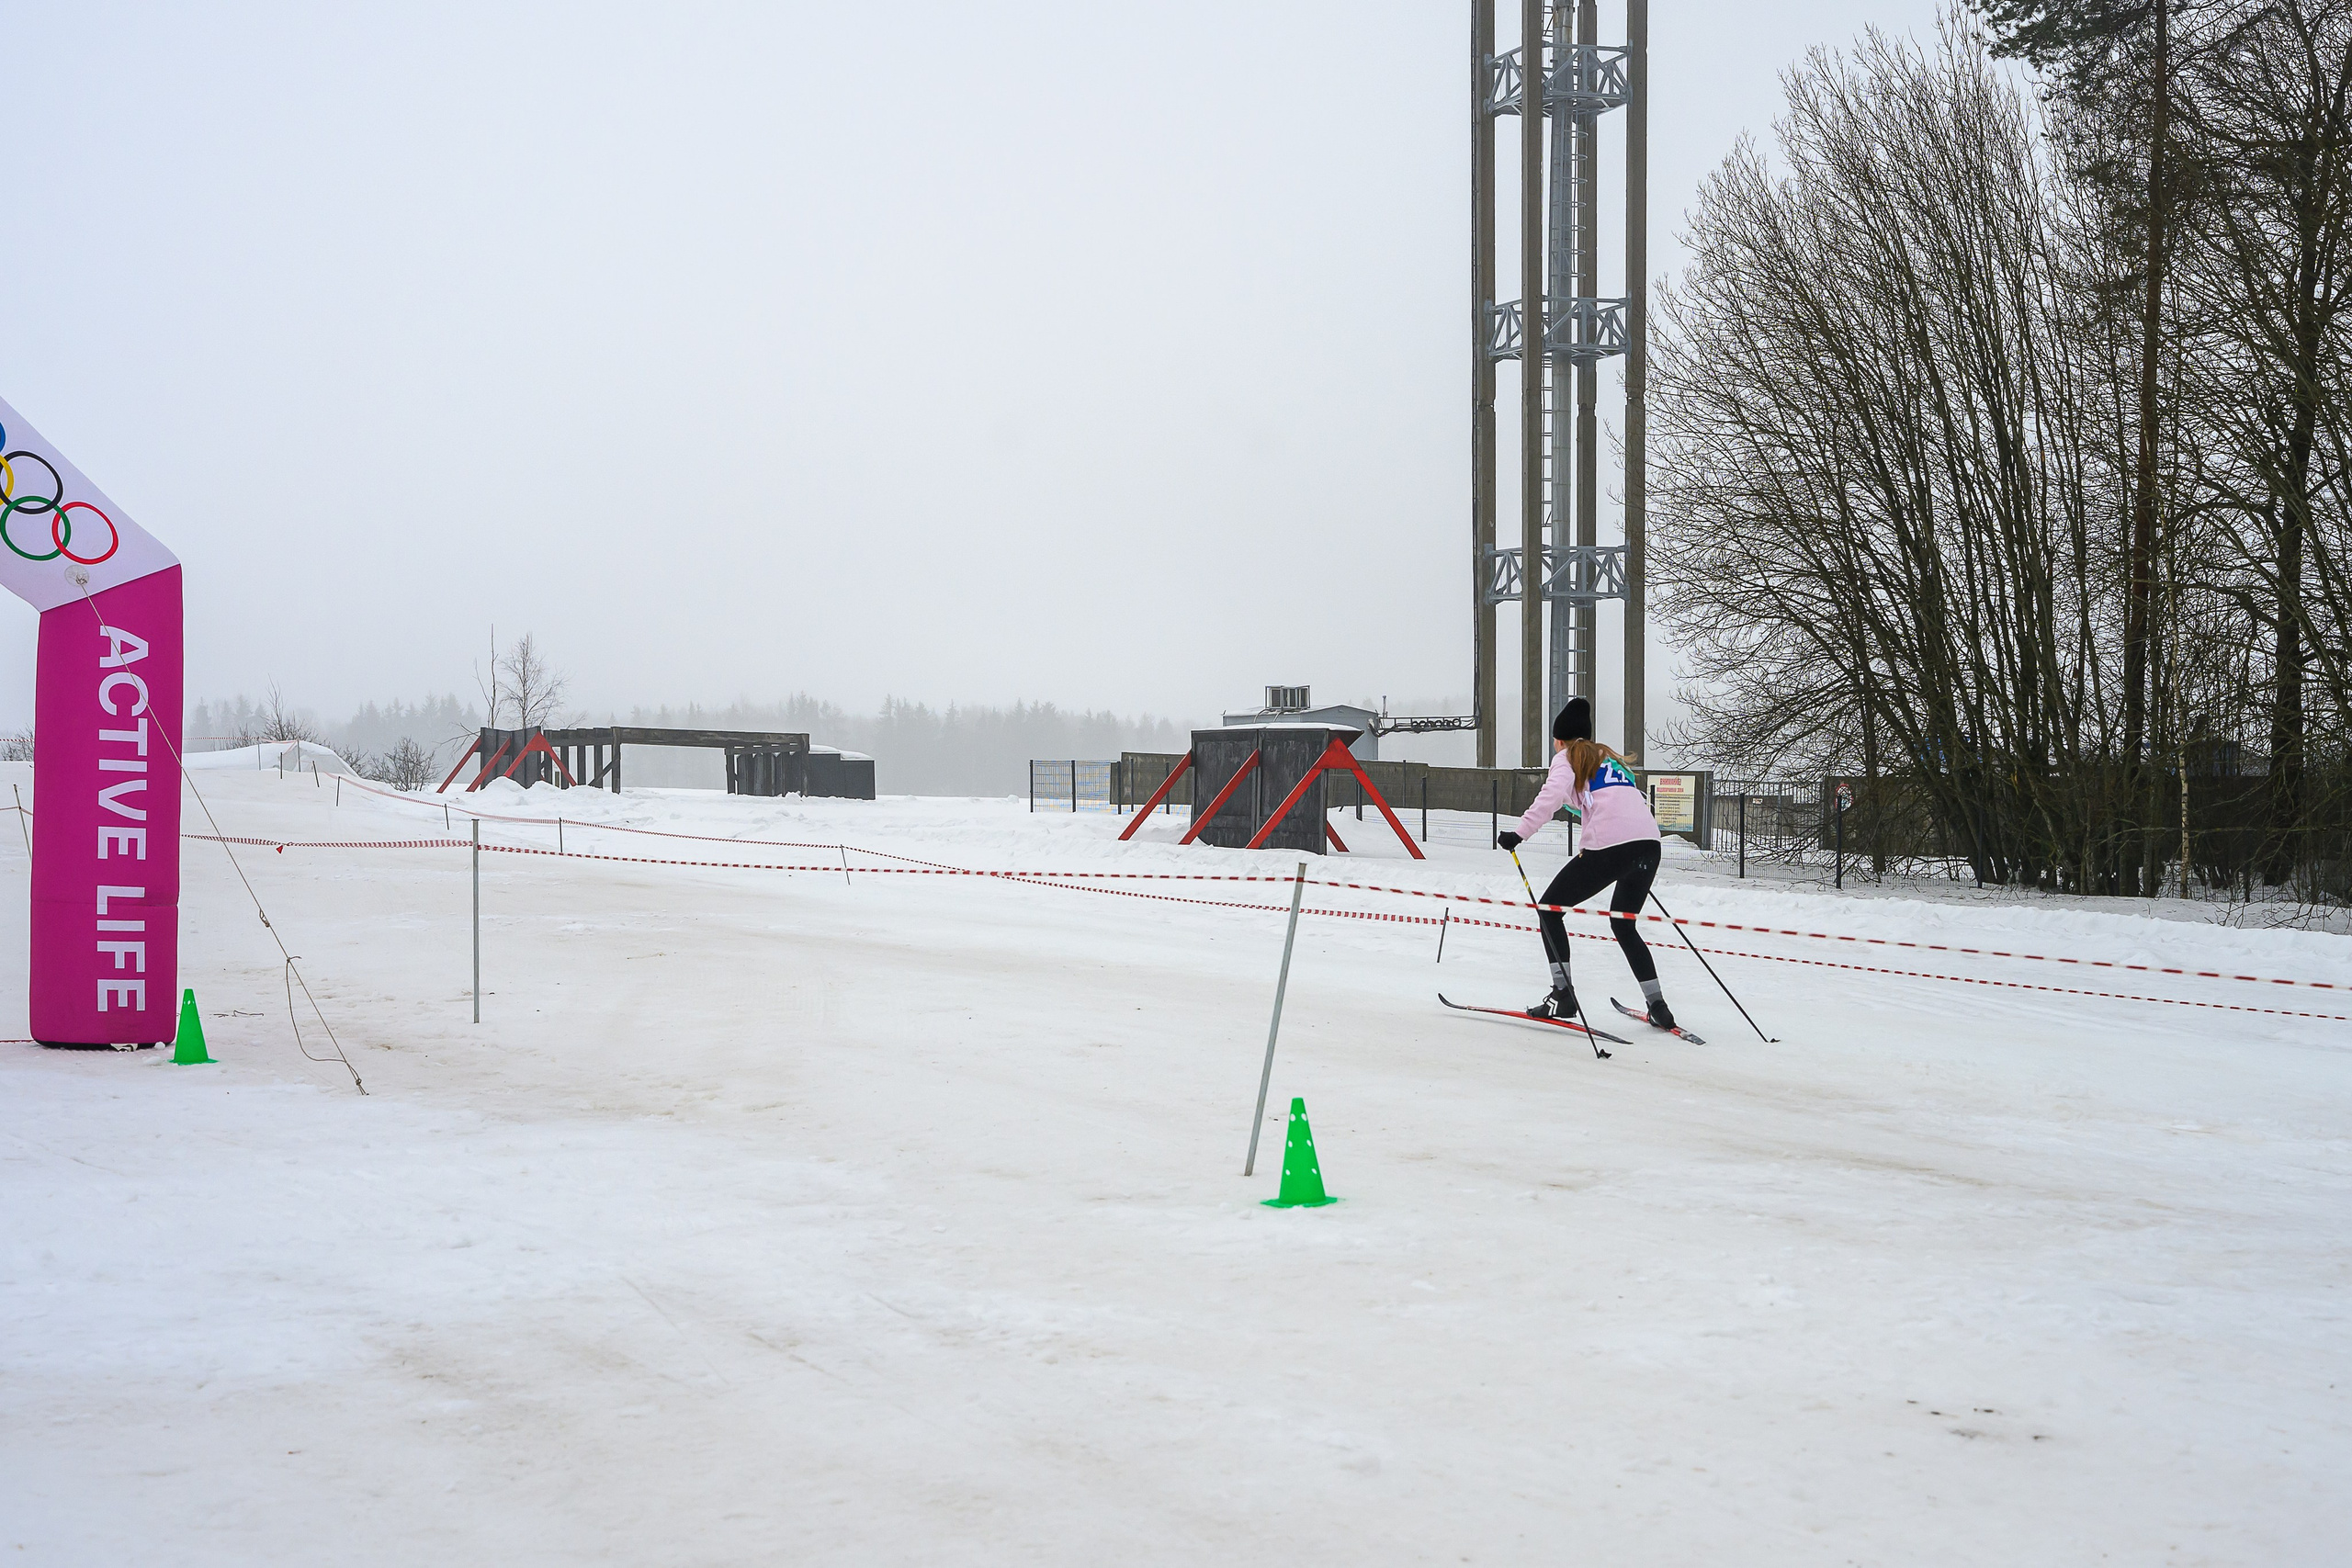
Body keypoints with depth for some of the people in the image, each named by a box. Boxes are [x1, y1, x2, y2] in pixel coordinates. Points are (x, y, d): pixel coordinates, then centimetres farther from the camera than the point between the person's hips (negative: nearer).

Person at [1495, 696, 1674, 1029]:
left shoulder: (1567, 758, 11)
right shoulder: (1610, 758, 30)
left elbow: (1551, 796, -9)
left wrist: (1519, 833, -13)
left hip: (1610, 845, -7)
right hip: (1649, 843, 7)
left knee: (1550, 908, 9)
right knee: (1623, 924, 24)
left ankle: (1562, 994, -1)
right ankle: (1658, 1007, 17)